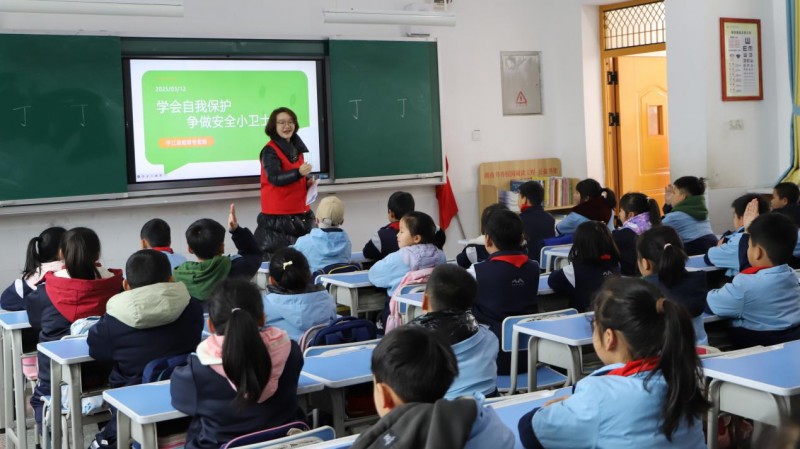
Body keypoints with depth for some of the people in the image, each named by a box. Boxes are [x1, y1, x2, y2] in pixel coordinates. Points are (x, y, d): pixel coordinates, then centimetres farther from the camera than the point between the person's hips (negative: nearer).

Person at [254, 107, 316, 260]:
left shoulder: (297, 147, 12)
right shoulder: (270, 151, -12)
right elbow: (274, 178, -23)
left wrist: (308, 181, 3)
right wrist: (298, 173, -36)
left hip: (300, 213, 7)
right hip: (277, 216, -7)